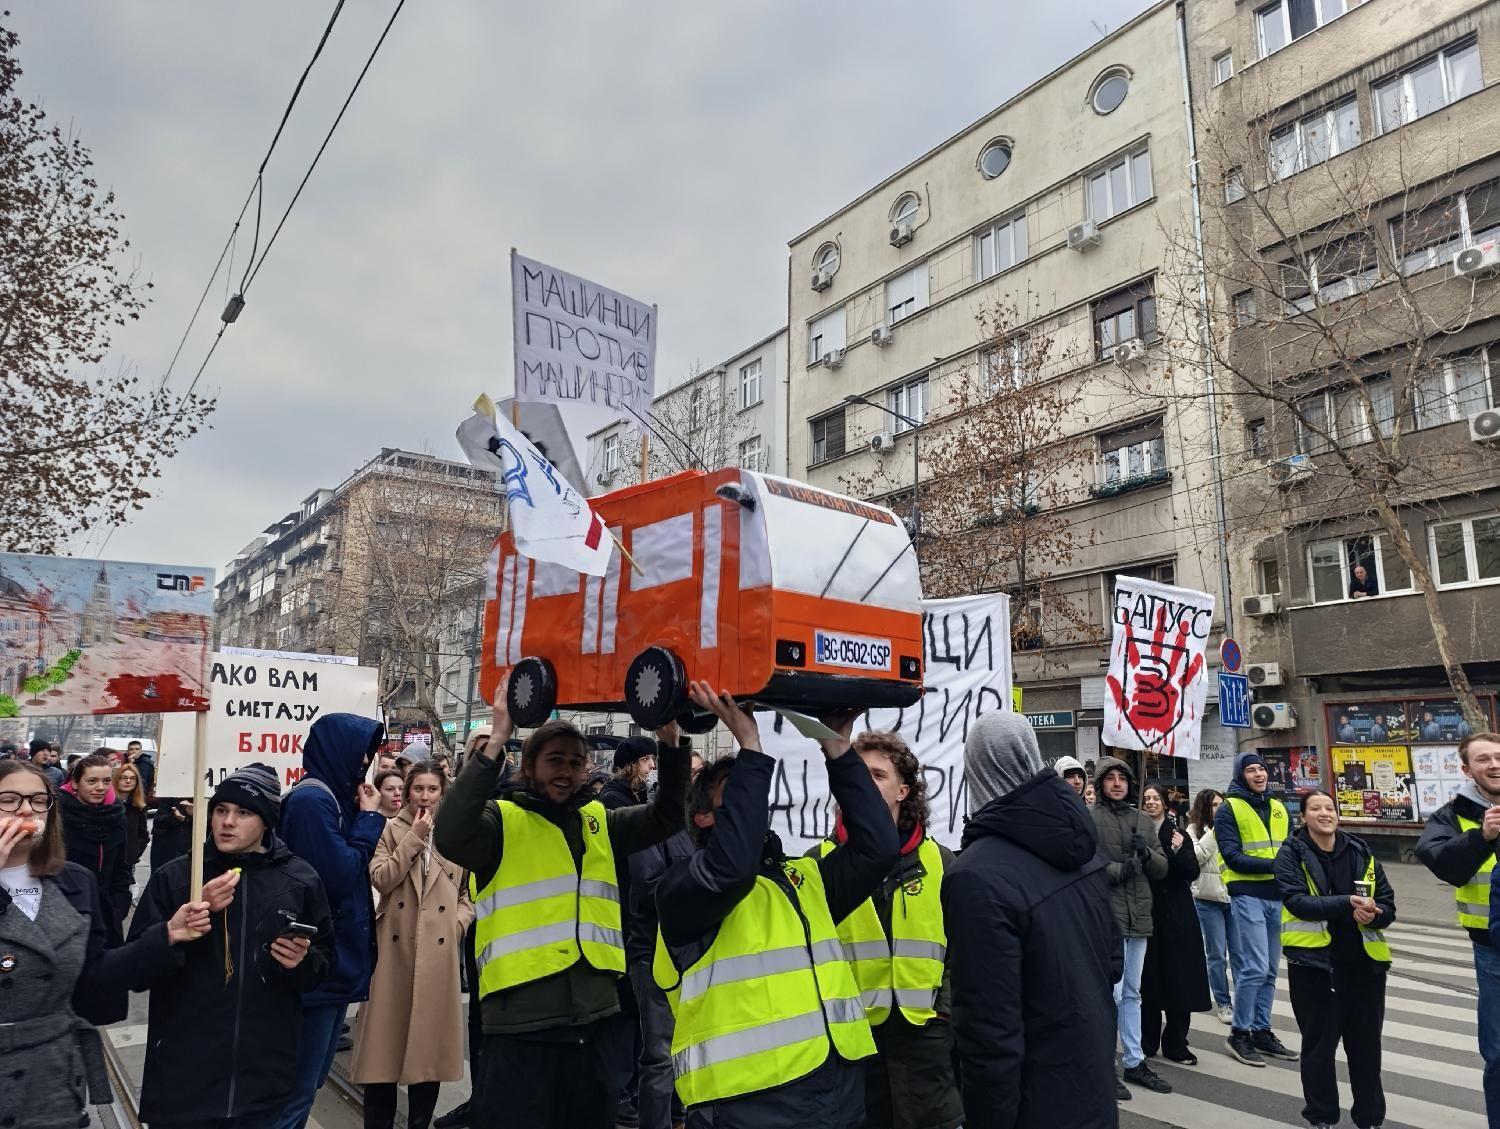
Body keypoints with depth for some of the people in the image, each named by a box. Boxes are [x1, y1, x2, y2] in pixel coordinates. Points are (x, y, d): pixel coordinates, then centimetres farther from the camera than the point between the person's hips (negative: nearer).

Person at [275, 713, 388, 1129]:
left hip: (336, 959, 10)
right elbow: (339, 875, -22)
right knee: (298, 1087, 3)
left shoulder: (333, 798, 11)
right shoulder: (311, 799, -19)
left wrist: (363, 818, 2)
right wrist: (368, 819, -13)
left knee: (310, 1080, 21)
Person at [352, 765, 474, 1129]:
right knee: (385, 1039, 4)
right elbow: (380, 879, -10)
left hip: (438, 952, 1)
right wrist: (415, 837, -12)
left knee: (429, 1038, 8)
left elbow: (471, 890, 9)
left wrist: (457, 923, -5)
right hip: (395, 948, 0)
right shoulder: (392, 830, 4)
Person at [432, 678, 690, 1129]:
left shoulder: (599, 822, 10)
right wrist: (495, 742, -28)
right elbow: (450, 836, -24)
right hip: (520, 1029, -5)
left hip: (593, 1022, 5)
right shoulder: (502, 820, -4)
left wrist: (669, 738, -11)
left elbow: (668, 814, 2)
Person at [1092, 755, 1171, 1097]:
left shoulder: (1143, 820, 12)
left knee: (1132, 994, 17)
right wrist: (1116, 870, -23)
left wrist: (1146, 854, -9)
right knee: (1111, 995, -3)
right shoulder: (1089, 819, -6)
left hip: (1138, 916, 6)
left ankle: (1134, 1062, 29)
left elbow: (1163, 869, 11)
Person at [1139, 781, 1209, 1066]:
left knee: (1179, 978, 3)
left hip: (1176, 914, 1)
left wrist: (1179, 851, -17)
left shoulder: (1178, 833, 5)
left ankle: (1175, 1043, 15)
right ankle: (1147, 1041, 17)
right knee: (1149, 978, 4)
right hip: (1146, 912, -1)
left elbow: (1192, 873, -1)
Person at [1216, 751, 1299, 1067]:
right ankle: (1239, 1033, 5)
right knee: (1254, 968, -8)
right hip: (1246, 896, -6)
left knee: (1269, 971, 11)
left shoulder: (1278, 808, 15)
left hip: (1277, 896, 6)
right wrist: (1274, 865, -19)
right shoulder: (1229, 809, -5)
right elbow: (1233, 857, -12)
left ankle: (1261, 1030, 23)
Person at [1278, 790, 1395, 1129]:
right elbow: (1296, 901, -17)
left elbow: (1388, 903, 7)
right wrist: (1347, 904, -27)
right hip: (1314, 961, -3)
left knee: (1366, 1043, 14)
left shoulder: (1361, 852, 6)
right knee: (1320, 1043, 8)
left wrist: (1374, 914, -16)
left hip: (1364, 962, 3)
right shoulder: (1292, 854, -5)